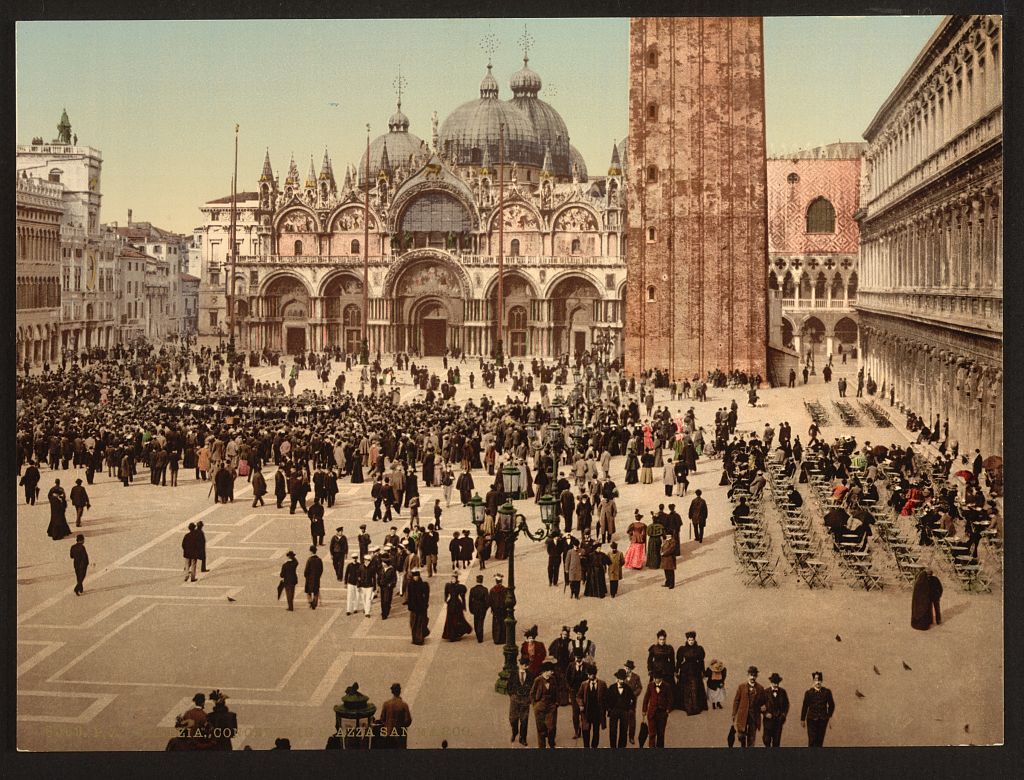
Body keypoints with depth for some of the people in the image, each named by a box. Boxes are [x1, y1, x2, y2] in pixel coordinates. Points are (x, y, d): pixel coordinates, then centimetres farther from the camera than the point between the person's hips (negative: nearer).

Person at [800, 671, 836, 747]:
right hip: (811, 720, -2)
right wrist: (802, 719, 7)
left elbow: (831, 705, 14)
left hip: (823, 720, 2)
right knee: (812, 740, -8)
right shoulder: (809, 692, 0)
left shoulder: (827, 692, 3)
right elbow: (805, 706, 4)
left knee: (820, 740, 5)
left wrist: (829, 716, 7)